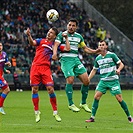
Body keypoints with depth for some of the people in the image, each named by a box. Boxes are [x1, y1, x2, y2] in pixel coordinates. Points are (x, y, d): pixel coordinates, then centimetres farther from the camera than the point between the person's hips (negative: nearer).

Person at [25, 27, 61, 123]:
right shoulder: (41, 41, 11)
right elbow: (32, 43, -9)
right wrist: (29, 35, -27)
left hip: (46, 68, 0)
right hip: (35, 67, 0)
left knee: (50, 89, -10)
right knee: (35, 90, -1)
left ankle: (55, 112, 2)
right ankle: (37, 112, 12)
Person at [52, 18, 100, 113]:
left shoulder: (79, 37, 16)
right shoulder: (62, 35, 1)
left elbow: (85, 48, 22)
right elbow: (56, 45, -12)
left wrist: (95, 51, 6)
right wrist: (55, 53, -33)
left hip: (76, 60, 5)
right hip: (66, 60, -5)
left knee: (86, 81, -4)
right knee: (70, 80, -20)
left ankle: (83, 103, 11)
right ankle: (71, 104, -8)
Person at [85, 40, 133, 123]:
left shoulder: (112, 55, -4)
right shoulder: (98, 58, 9)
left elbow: (121, 64, -1)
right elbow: (94, 70, 19)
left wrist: (118, 69, -22)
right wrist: (87, 80, 11)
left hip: (113, 80, -4)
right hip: (103, 81, 4)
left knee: (119, 98, -9)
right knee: (96, 97, -8)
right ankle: (92, 117, -2)